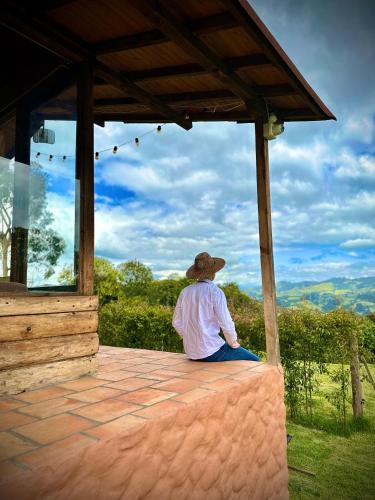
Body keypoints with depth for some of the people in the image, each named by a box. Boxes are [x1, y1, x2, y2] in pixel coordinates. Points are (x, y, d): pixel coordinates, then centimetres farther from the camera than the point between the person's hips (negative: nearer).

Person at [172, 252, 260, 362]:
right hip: (211, 352, -7)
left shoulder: (185, 292, 3)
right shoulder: (215, 292, -15)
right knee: (253, 360, 9)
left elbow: (176, 322, 7)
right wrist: (233, 343, 2)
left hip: (191, 352, 7)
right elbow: (226, 324, -15)